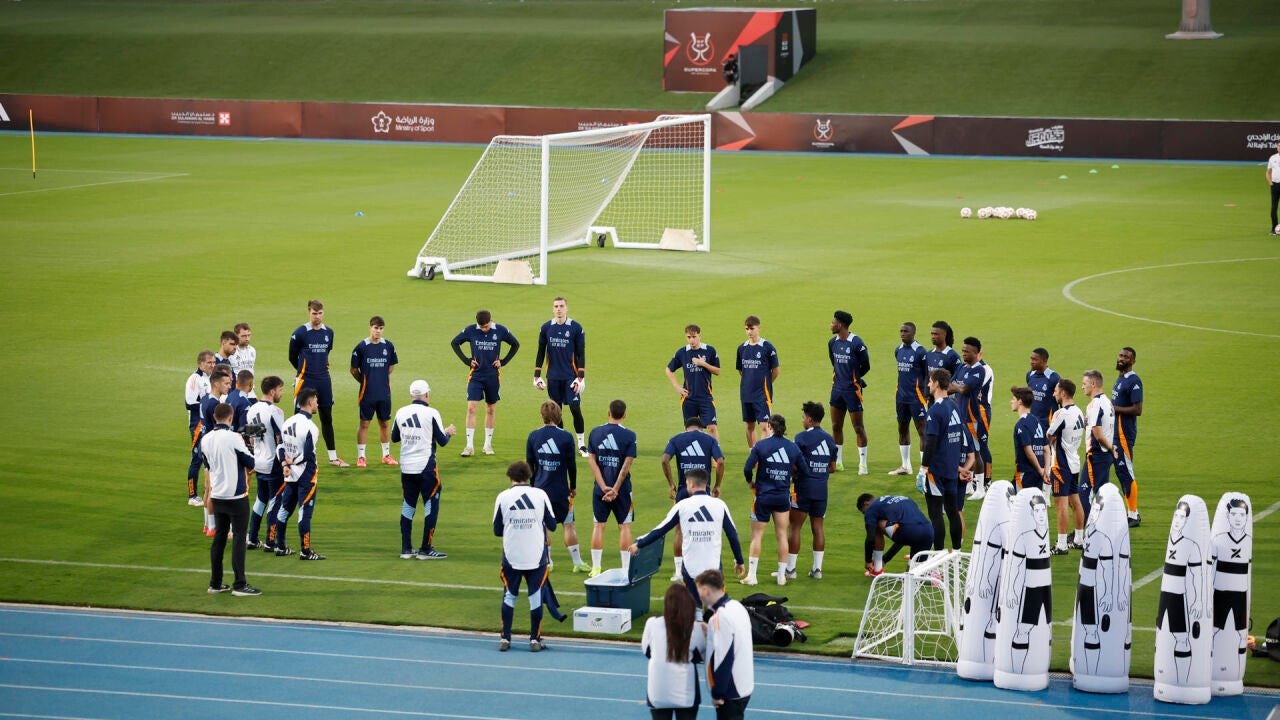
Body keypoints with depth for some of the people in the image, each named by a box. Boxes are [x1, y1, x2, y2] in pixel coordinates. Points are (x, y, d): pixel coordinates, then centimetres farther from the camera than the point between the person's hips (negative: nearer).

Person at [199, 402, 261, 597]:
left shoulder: (205, 440, 4)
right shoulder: (233, 438, -15)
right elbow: (251, 463, -9)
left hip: (217, 498, 6)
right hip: (236, 497, -6)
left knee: (219, 538, 13)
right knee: (238, 538, -2)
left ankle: (215, 583, 15)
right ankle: (240, 585, -4)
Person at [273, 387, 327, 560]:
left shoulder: (288, 422, 7)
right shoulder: (309, 426, -18)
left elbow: (280, 446, 6)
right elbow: (308, 455, -21)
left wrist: (285, 464, -3)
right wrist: (293, 461, -5)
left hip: (290, 474, 8)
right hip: (306, 474, -8)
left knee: (285, 509, 15)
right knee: (305, 511, -4)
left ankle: (280, 546, 22)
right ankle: (306, 551, -1)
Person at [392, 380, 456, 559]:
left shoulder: (401, 413, 3)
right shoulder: (431, 413, -11)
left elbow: (394, 438, 16)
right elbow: (442, 441, -6)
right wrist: (449, 432, 15)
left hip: (406, 467, 5)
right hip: (425, 466, -5)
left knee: (408, 505, 13)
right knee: (431, 505, 4)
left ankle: (406, 549, 13)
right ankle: (425, 549, 2)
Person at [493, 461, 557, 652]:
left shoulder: (503, 497, -3)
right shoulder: (540, 495, -2)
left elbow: (497, 530, 2)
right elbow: (552, 525, 4)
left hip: (511, 557, 0)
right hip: (536, 556, 0)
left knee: (509, 596, 11)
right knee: (536, 597, 6)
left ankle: (505, 639, 11)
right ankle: (535, 640, 7)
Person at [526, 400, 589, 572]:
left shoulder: (533, 436, -1)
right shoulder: (566, 437, -10)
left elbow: (529, 464, 6)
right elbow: (572, 464, -4)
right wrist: (573, 487, 9)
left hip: (540, 489, 3)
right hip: (560, 490, -3)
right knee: (569, 525, 5)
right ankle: (577, 563, 7)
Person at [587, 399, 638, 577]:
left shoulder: (595, 433, 1)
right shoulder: (629, 435, -8)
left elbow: (591, 461, -5)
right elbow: (627, 465, -13)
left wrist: (604, 487, -10)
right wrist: (615, 489, -12)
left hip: (600, 488, 2)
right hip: (622, 488, -2)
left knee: (598, 525, 10)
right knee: (624, 526, 7)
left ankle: (596, 569, 9)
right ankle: (626, 569, 6)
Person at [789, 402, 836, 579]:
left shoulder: (802, 437, -10)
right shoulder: (829, 439, 9)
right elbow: (832, 468, 13)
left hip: (803, 487, -6)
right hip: (822, 489, 6)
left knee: (795, 527, 0)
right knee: (818, 527, 9)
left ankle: (790, 568, 1)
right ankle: (817, 568, 8)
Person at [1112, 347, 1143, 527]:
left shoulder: (1133, 381, -14)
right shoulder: (1120, 379, 16)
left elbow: (1137, 409, -20)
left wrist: (1115, 408, -19)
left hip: (1125, 432, -10)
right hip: (1115, 431, 10)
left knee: (1126, 471, -8)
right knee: (1120, 471, 13)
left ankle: (1133, 515, -4)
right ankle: (1131, 512, 19)